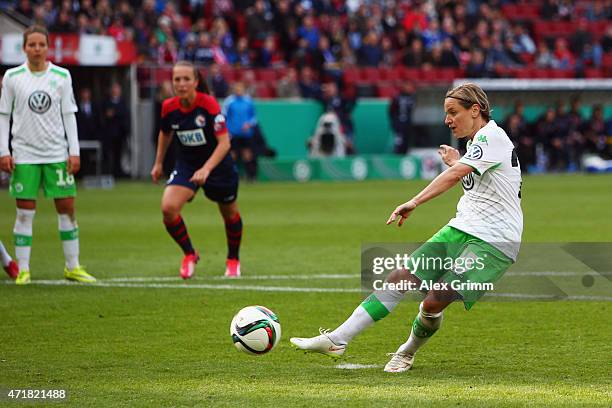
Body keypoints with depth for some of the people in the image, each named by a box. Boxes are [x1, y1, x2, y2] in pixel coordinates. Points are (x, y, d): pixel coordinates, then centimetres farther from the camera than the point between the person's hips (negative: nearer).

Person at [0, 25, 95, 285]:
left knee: (67, 209, 3)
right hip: (24, 154, -1)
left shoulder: (61, 76, 3)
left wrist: (74, 152, 1)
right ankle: (22, 270, 4)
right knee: (25, 212, -2)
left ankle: (73, 267, 13)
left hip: (57, 154, 1)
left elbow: (69, 115, 6)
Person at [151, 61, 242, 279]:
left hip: (217, 164, -2)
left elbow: (224, 143, -26)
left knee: (229, 213, 16)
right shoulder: (169, 107, -12)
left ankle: (233, 260, 43)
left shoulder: (209, 104, -24)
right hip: (186, 164, 2)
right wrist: (158, 163, 18)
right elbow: (165, 133, 11)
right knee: (168, 207, -21)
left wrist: (206, 169, -37)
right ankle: (189, 254, 1)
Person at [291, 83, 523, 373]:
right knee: (399, 278, -4)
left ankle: (407, 353, 12)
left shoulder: (492, 136, -13)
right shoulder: (475, 142, 17)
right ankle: (336, 341, -4)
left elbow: (454, 175, -26)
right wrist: (456, 162, 32)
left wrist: (414, 202, -33)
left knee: (434, 302, -17)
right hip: (460, 229, 9)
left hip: (494, 243, -9)